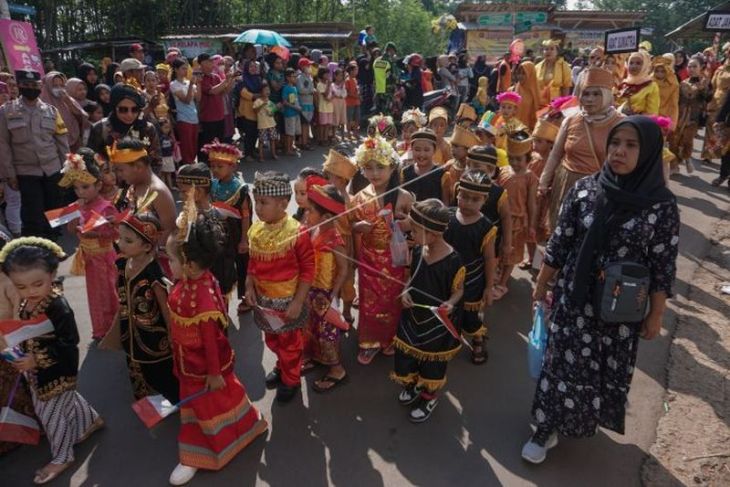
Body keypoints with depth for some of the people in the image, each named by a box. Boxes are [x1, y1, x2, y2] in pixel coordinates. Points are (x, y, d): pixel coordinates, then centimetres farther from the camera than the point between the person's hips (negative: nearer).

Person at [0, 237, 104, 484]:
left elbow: (69, 344, -28)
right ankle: (91, 420, 53)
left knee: (52, 415, 9)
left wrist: (36, 360, -29)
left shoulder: (59, 308, -32)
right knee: (68, 400, 28)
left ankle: (62, 457, 31)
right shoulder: (27, 302, -7)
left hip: (58, 373, -8)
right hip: (38, 371, 8)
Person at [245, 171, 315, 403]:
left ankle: (291, 379, 38)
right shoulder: (255, 230, -5)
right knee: (272, 339, 25)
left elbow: (308, 269, -17)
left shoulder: (296, 232, -22)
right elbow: (253, 263, 7)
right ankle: (282, 367, 51)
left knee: (289, 342, 15)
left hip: (287, 300, -5)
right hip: (263, 299, 6)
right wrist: (249, 287, -4)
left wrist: (298, 301, -18)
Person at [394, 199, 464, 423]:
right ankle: (413, 383, 50)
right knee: (405, 353, 20)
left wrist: (450, 303, -32)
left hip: (437, 321, -5)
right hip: (413, 314, 5)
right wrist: (406, 292, -11)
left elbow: (458, 289, -12)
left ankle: (429, 397, 42)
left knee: (432, 361, 16)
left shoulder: (453, 261, -26)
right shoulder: (417, 251, -10)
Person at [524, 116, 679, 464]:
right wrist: (541, 285, 5)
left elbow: (663, 267, -6)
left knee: (608, 368, 18)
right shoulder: (584, 189, -8)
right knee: (562, 363, 9)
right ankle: (546, 428, 26)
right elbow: (559, 243, 0)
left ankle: (586, 415, 45)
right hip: (573, 298, 1)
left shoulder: (662, 205, -12)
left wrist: (655, 315, -2)